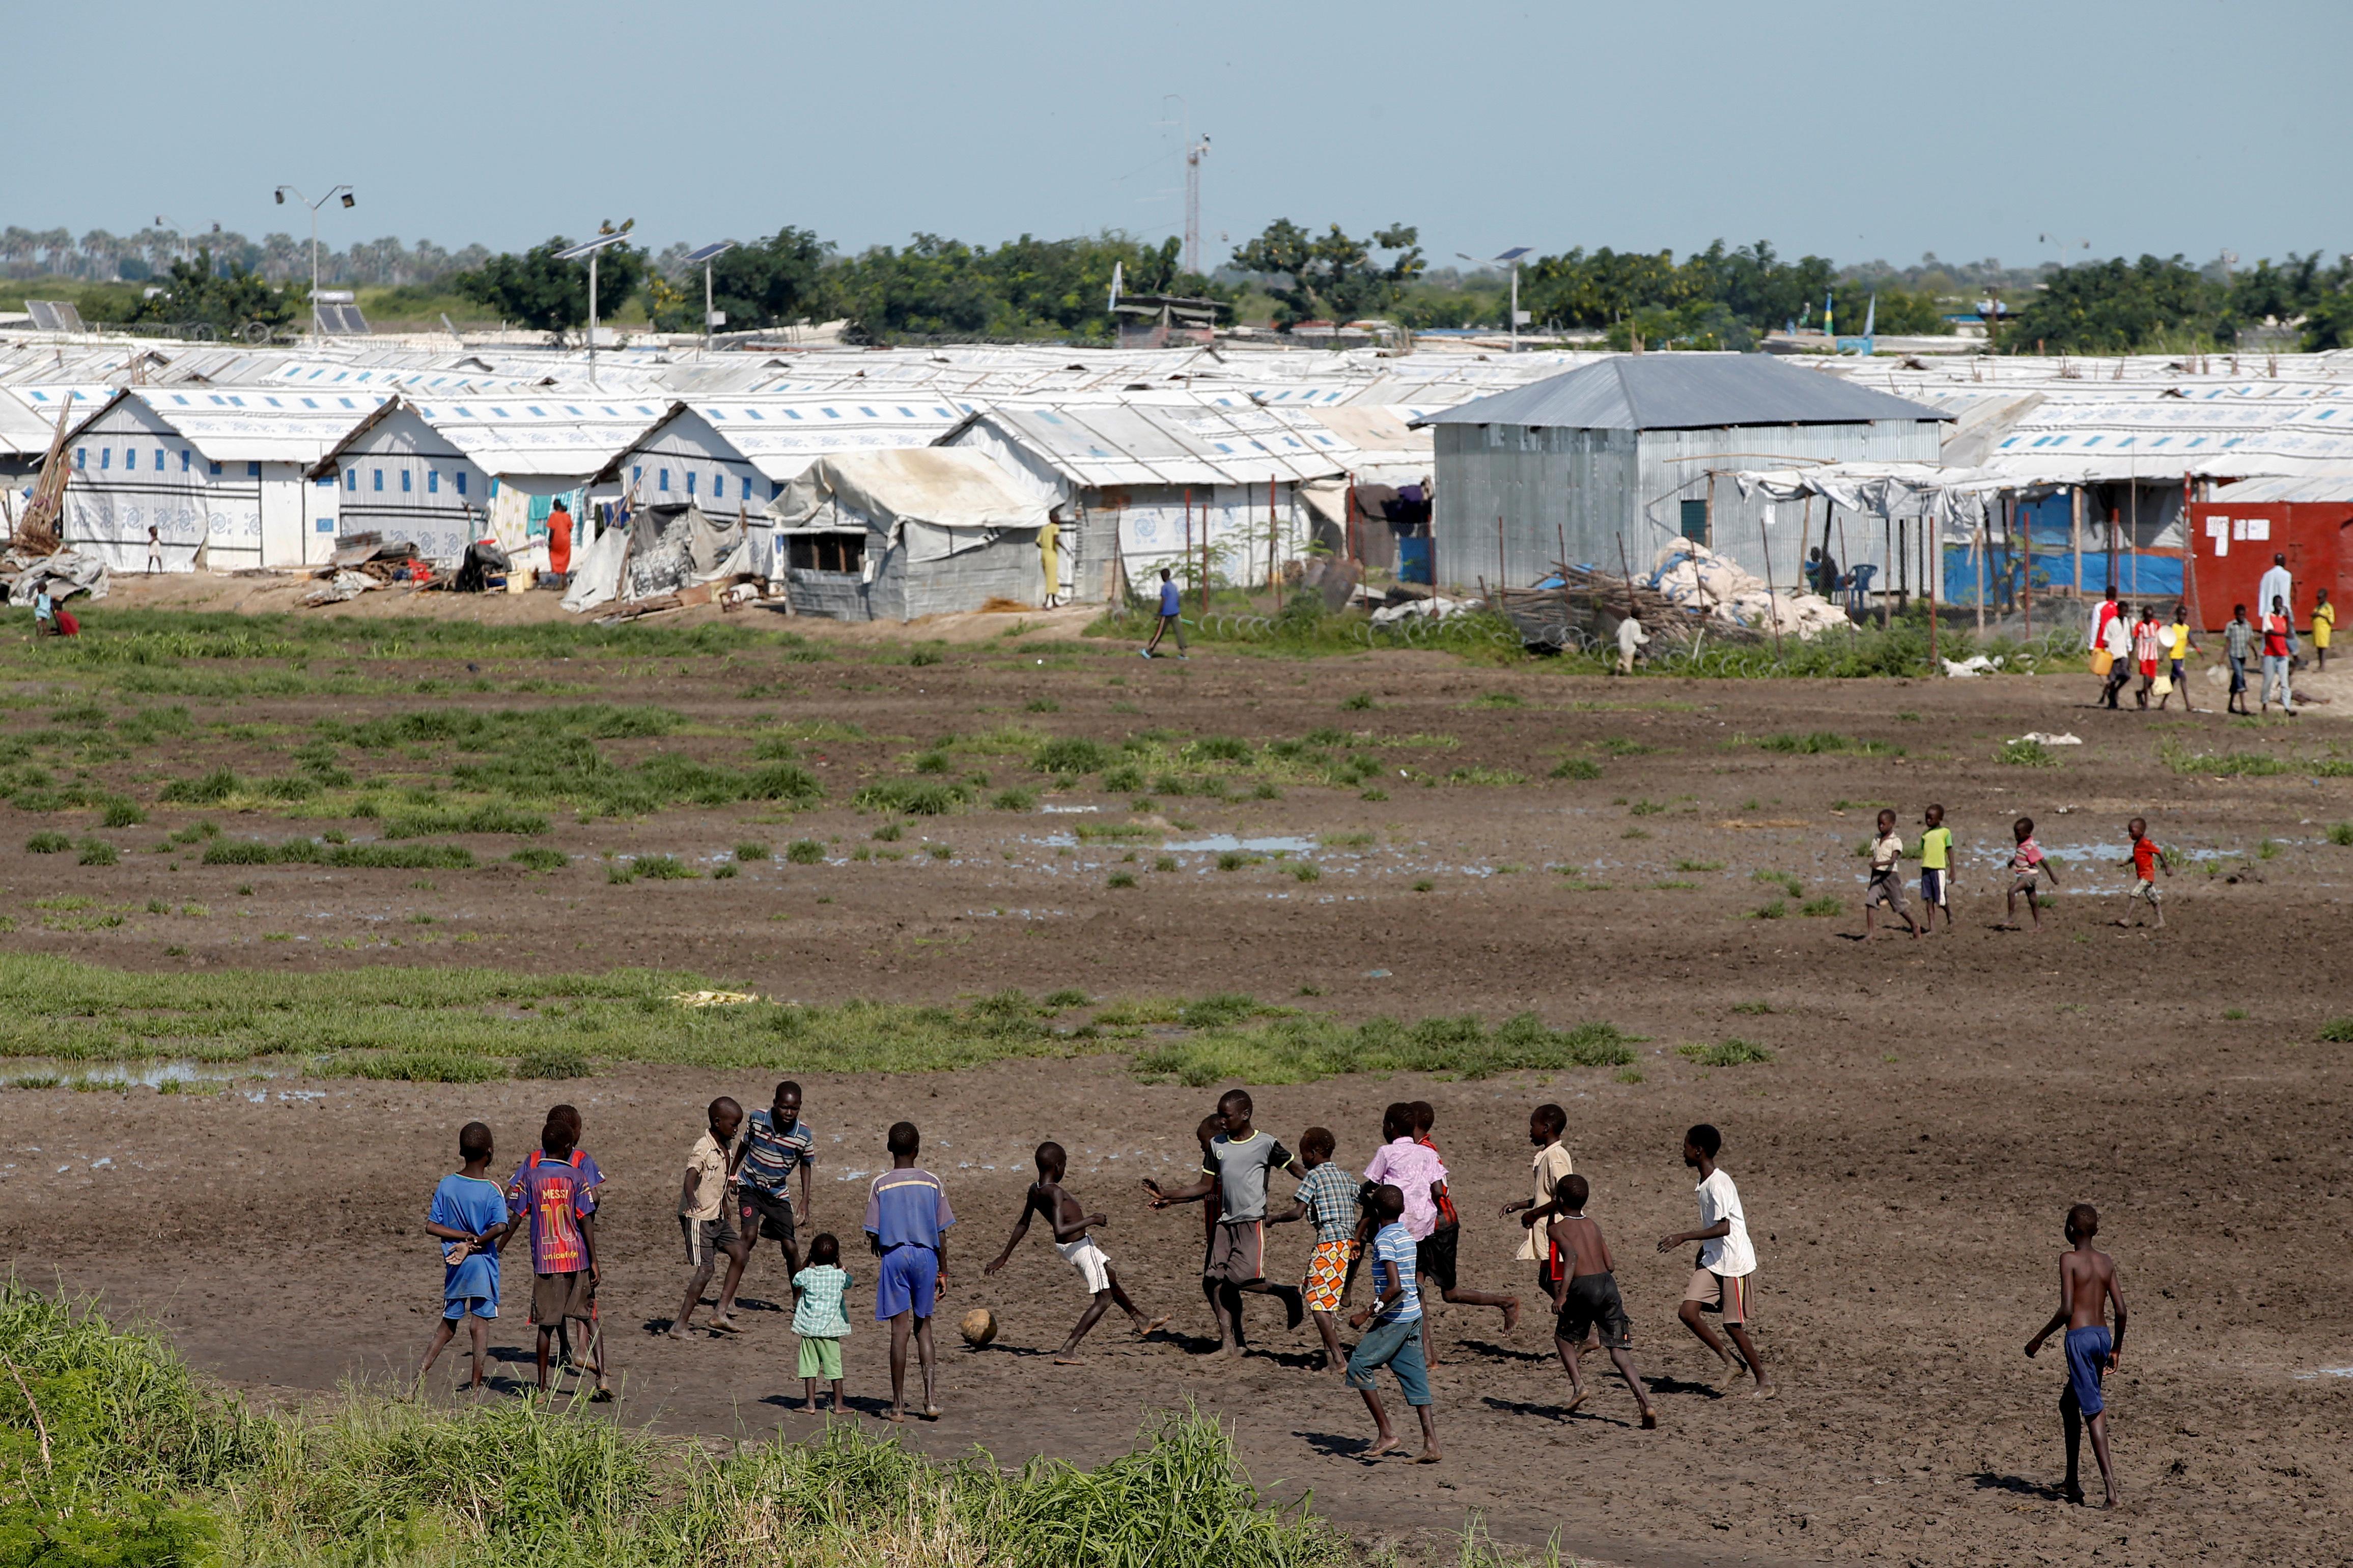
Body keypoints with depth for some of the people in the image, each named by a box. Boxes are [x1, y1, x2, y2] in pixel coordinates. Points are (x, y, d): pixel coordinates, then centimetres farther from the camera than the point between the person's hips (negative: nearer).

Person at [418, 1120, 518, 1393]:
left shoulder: (447, 1186, 1)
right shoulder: (493, 1191, -10)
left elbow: (431, 1226, -2)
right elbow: (501, 1226, -24)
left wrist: (464, 1236, -6)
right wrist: (473, 1243, -17)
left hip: (453, 1266, 4)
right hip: (483, 1264, -4)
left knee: (448, 1324, 15)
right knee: (480, 1324, 2)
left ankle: (423, 1370, 1)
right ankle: (477, 1384, 1)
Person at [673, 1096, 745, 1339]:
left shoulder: (724, 1147, 9)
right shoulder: (703, 1149, -19)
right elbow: (690, 1179, -34)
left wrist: (725, 1206, 36)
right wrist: (691, 1199, -53)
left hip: (717, 1217, 9)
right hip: (698, 1217, -9)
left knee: (739, 1253, 1)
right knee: (705, 1269, -10)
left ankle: (720, 1314, 5)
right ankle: (680, 1325, -5)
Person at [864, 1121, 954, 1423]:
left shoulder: (881, 1185, -4)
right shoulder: (932, 1183, 1)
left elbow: (873, 1234, -4)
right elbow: (942, 1233, 3)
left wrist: (878, 1247, 19)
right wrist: (943, 1272, 11)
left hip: (894, 1254, -2)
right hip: (926, 1255, 2)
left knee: (900, 1330, 0)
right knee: (923, 1328, 14)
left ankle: (898, 1406, 1)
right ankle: (931, 1398, 1)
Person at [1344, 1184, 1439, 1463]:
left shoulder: (1385, 1241, -15)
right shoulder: (1407, 1237, 12)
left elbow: (1395, 1287, -25)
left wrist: (1368, 1314, -19)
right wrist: (1374, 1309, 28)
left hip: (1395, 1319, -9)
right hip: (1413, 1315, 9)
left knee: (1359, 1366, -1)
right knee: (1414, 1377, 8)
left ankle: (1387, 1433, -3)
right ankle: (1431, 1444, 2)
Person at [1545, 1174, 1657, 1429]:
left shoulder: (1556, 1229, 3)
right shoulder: (1593, 1226, 19)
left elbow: (1572, 1255, -17)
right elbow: (1610, 1265, 14)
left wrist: (1561, 1295, -21)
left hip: (1583, 1287, -4)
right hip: (1608, 1284, 4)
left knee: (1564, 1338, 23)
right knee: (1619, 1350, 2)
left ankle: (1578, 1384, 3)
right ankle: (1645, 1403, -14)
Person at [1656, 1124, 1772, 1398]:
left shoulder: (1719, 1183, -19)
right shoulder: (1705, 1183, 10)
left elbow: (1723, 1228, -26)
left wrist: (1684, 1237, -27)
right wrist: (1699, 1258, 26)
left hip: (1736, 1264, -8)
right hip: (1712, 1262, 8)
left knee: (1733, 1325, -2)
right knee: (1688, 1313, -6)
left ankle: (1764, 1382, 13)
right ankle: (1729, 1360, 9)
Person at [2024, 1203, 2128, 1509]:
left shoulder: (2069, 1259, -8)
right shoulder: (2106, 1262, 10)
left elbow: (2066, 1310, -14)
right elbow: (2121, 1310, 9)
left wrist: (2038, 1340, -5)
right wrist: (2117, 1348, 21)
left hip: (2080, 1337, -7)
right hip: (2103, 1336, 7)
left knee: (2093, 1409, -9)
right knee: (2069, 1404, 21)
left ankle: (2110, 1481, -18)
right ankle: (2072, 1480, 24)